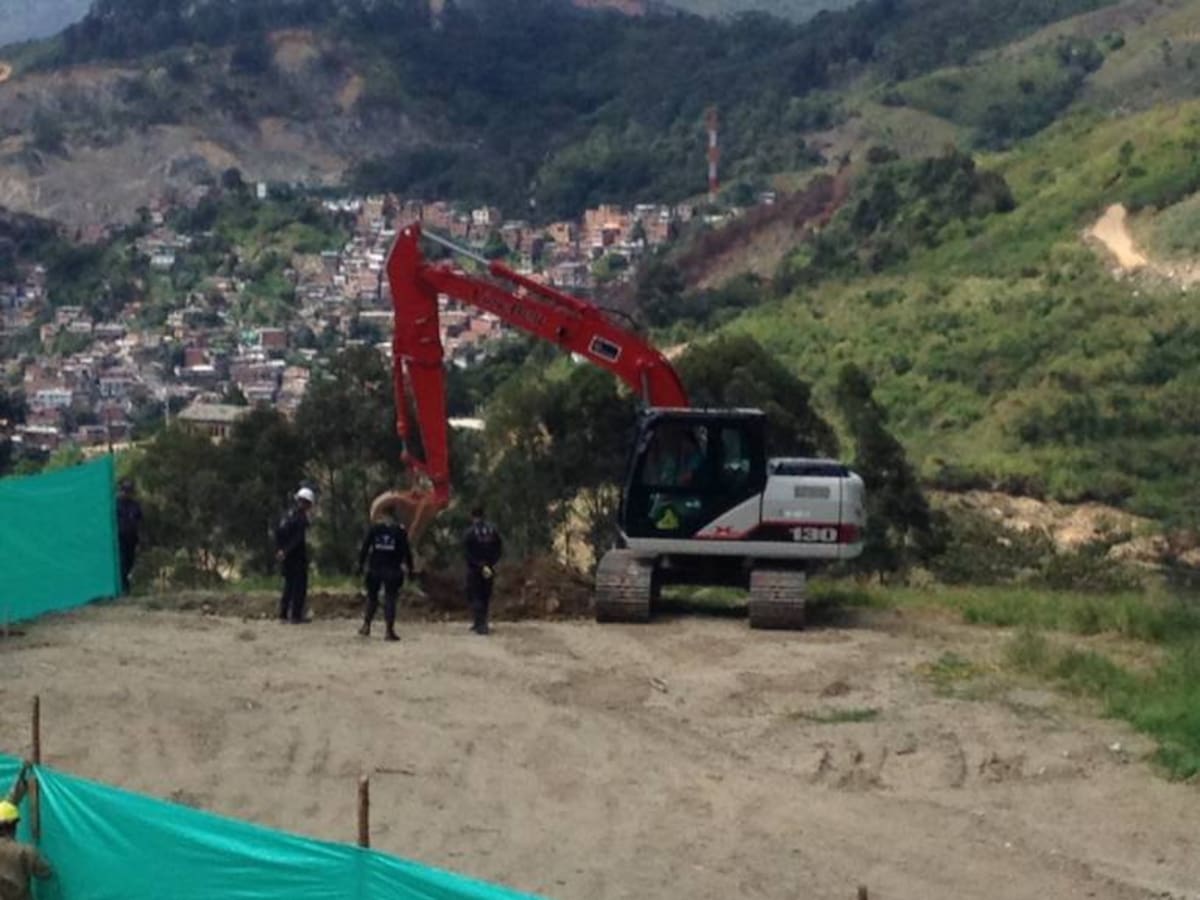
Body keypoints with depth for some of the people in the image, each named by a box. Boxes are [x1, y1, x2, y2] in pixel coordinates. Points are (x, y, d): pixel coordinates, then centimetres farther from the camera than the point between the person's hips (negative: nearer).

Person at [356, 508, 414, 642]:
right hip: (392, 570, -1)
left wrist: (361, 564, 4)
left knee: (372, 596, 18)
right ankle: (389, 631, -5)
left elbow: (365, 547, -1)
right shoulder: (400, 530, -2)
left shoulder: (374, 528, 1)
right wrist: (410, 568, 4)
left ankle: (366, 626, 16)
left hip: (375, 569, 2)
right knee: (390, 598, 0)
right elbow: (406, 551, -3)